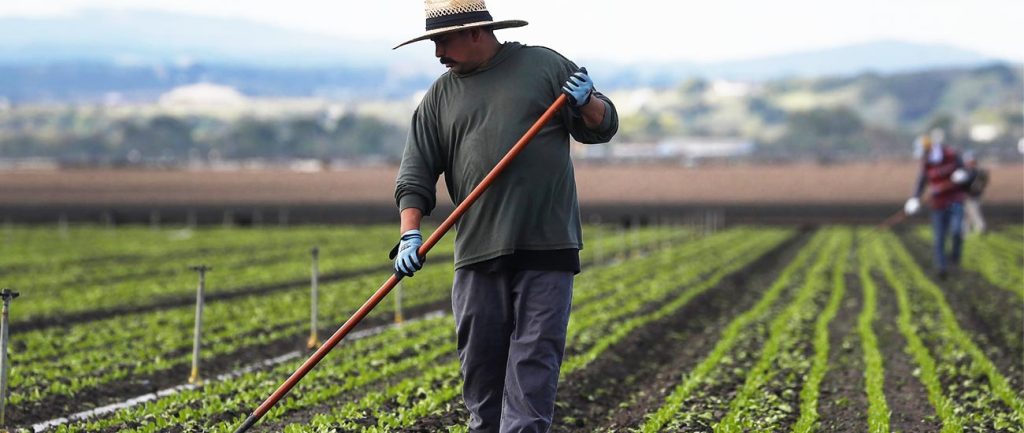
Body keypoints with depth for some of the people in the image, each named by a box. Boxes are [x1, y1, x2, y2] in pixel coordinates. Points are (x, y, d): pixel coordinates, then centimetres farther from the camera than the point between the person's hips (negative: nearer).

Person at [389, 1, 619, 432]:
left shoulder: (545, 65, 7)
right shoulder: (439, 97, 12)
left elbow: (602, 127, 12)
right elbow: (414, 176, 8)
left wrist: (587, 103, -11)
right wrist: (410, 234, -6)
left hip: (546, 249, -2)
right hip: (477, 252, 2)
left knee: (535, 356, -6)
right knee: (480, 361, 4)